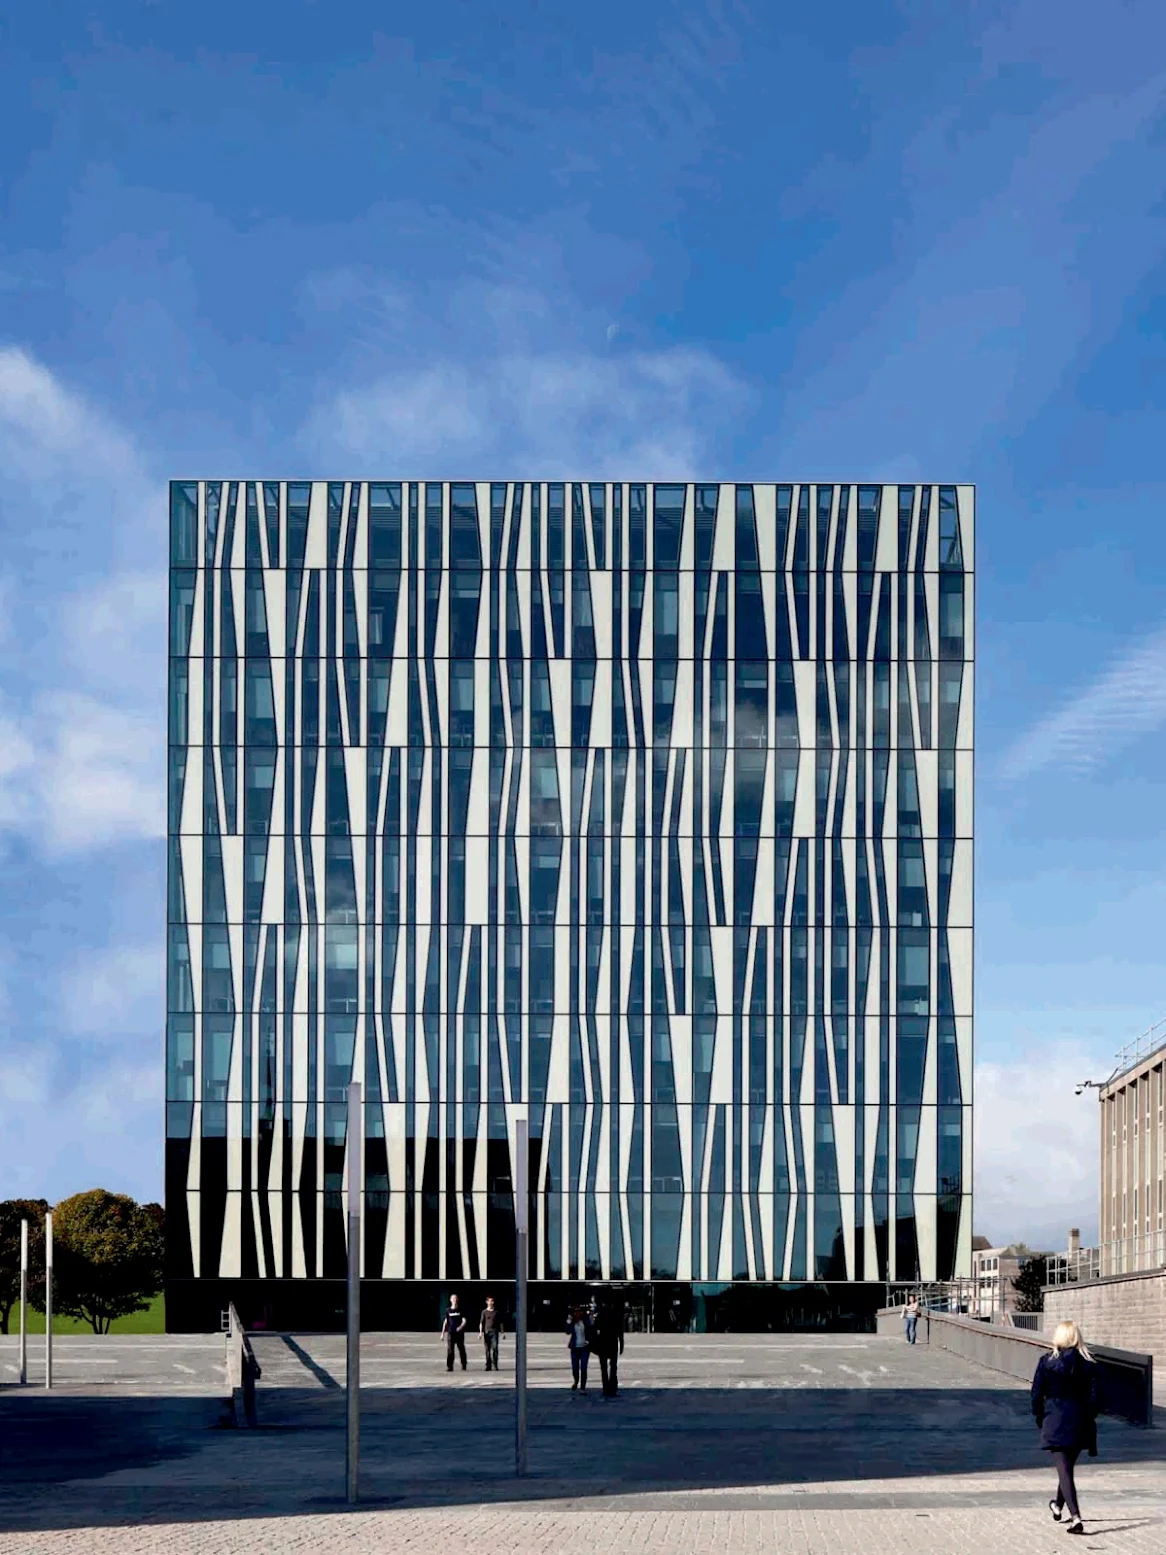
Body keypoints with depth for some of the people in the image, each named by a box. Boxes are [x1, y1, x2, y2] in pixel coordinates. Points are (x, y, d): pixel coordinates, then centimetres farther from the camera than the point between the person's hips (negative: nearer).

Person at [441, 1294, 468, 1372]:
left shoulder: (460, 1310, 6)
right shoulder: (448, 1311, 10)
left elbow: (464, 1321, 1)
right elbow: (445, 1322, 12)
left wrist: (461, 1327, -19)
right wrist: (443, 1333, 8)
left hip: (459, 1333, -1)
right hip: (450, 1333, 1)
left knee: (461, 1350, 2)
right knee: (449, 1350, -7)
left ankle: (463, 1366, 12)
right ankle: (449, 1366, -6)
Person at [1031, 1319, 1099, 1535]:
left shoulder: (1047, 1362, -7)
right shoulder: (1088, 1365, -2)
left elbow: (1037, 1394, -5)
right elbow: (1093, 1398, -3)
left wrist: (1040, 1419, 9)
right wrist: (1089, 1424, 6)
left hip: (1055, 1422, -3)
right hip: (1080, 1424, 3)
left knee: (1064, 1470, -4)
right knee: (1068, 1467, 23)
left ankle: (1075, 1517, -19)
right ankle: (1058, 1505, 45)